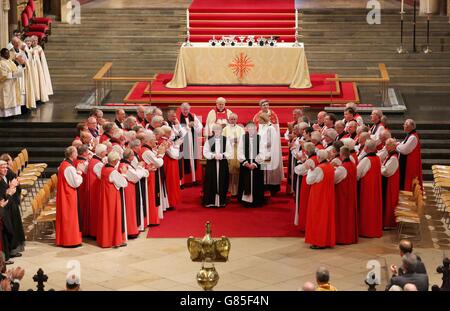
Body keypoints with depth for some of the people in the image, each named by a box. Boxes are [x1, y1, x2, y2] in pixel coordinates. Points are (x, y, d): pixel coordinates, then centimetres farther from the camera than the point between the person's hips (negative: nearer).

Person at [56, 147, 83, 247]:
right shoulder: (69, 167, -22)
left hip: (63, 194, 10)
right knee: (70, 217, -2)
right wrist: (79, 173, -6)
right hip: (69, 195, -10)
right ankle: (70, 240, 3)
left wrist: (77, 172, 6)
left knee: (65, 216, 16)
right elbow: (76, 183, -21)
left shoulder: (63, 164, 7)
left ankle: (62, 239, 24)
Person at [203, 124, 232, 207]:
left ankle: (221, 201, 11)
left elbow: (230, 152, 1)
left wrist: (222, 155, -15)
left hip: (223, 164, 1)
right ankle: (210, 201, 6)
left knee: (222, 182, 3)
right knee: (211, 182, -1)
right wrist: (213, 155, -16)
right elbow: (205, 152, -2)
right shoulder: (209, 140, 2)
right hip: (211, 164, -1)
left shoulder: (226, 140, 3)